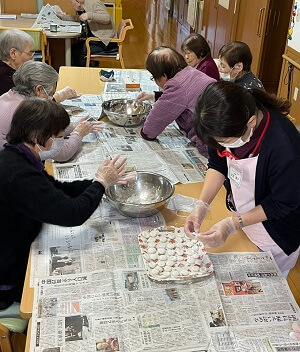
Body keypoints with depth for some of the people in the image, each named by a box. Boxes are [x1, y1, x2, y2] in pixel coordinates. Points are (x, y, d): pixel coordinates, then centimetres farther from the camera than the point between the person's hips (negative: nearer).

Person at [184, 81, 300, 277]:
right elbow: (218, 164, -5)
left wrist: (232, 225, -29)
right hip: (243, 221, 5)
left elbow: (282, 204, -24)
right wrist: (202, 206, -18)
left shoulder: (284, 148, -38)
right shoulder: (230, 126, -21)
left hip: (276, 238, -5)